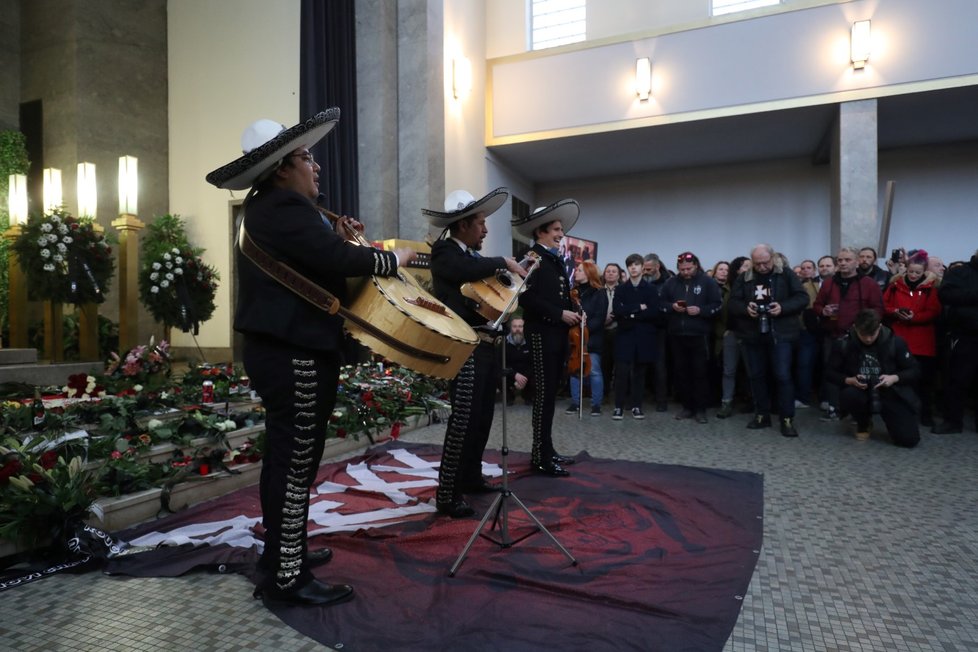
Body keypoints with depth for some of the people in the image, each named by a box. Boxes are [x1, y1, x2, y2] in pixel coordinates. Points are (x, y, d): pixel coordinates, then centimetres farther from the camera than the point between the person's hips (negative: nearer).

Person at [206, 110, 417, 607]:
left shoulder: (266, 206, 19)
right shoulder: (285, 206, -16)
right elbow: (338, 259, -26)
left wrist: (335, 236, 11)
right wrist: (392, 259, -11)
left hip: (278, 347, 11)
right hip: (294, 353, -11)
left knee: (284, 459, 19)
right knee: (295, 464, -4)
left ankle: (282, 551, 33)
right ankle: (285, 579, 7)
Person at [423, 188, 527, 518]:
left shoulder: (474, 255, 19)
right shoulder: (444, 252, -7)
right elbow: (467, 270, -28)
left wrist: (518, 272, 12)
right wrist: (503, 262, -17)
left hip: (487, 345, 9)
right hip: (466, 347, -9)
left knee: (482, 418, 15)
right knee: (464, 420, -9)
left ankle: (471, 477, 30)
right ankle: (448, 494, 0)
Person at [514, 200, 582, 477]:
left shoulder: (556, 260, 17)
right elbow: (526, 299, -19)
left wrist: (574, 313, 2)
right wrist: (560, 314, -18)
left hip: (559, 334, 9)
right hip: (542, 334, -9)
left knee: (551, 393, 12)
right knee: (544, 394, -5)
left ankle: (546, 451, 21)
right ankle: (541, 457, 3)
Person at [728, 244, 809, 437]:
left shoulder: (786, 274, -1)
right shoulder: (744, 278, 6)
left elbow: (802, 298, -4)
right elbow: (732, 303, 5)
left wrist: (783, 307, -20)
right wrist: (746, 308, -15)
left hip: (780, 334, -3)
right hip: (753, 335, 3)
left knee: (783, 376, -5)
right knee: (756, 375, 10)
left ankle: (787, 419, 3)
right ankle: (762, 415, 23)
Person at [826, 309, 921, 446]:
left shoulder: (895, 342, -11)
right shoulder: (844, 343, -11)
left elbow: (914, 370, -1)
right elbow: (830, 372, -2)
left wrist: (895, 378, -21)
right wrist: (849, 380, -22)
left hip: (891, 392, 0)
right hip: (861, 391, 1)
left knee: (909, 439, -15)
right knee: (848, 395, -36)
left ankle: (887, 416, 22)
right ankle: (864, 424, 0)